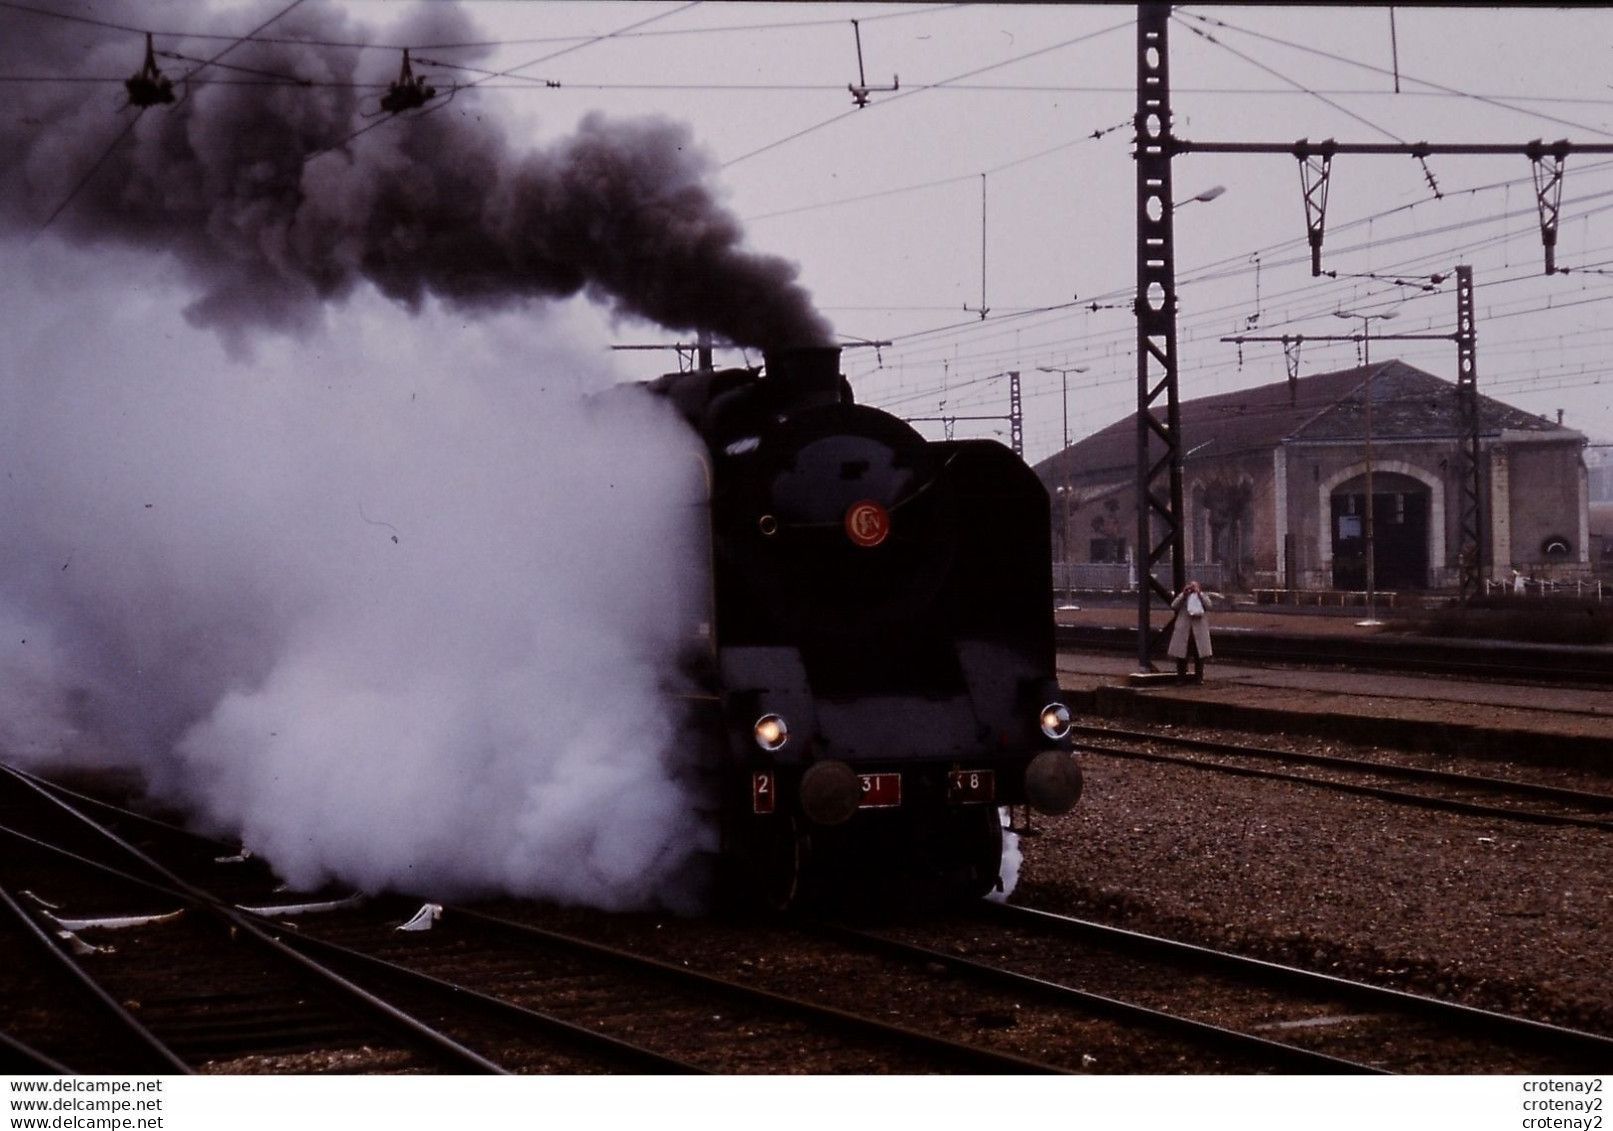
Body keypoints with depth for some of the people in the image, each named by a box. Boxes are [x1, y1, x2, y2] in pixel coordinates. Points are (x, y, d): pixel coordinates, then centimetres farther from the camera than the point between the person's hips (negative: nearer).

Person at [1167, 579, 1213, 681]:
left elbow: (1208, 605, -9)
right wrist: (1184, 594, -11)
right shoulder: (1182, 597, 11)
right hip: (1183, 631, 0)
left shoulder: (1203, 596, 10)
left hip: (1199, 631, 0)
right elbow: (1174, 606, -5)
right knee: (1181, 656, 1)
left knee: (1199, 657, 1)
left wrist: (1199, 593, -12)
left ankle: (1198, 678, 7)